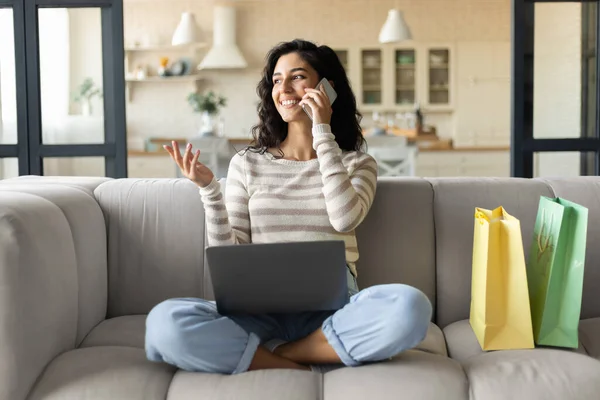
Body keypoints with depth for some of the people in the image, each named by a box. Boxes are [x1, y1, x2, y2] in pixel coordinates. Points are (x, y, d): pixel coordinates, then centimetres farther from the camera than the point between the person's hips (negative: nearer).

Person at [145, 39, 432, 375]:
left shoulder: (357, 163, 12)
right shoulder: (247, 164, 13)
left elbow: (345, 218, -11)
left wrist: (322, 133, -6)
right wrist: (208, 188, -6)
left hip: (331, 310, 0)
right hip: (261, 309, 0)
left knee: (410, 306, -33)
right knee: (166, 322, -30)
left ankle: (272, 355, -18)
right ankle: (308, 366, -20)